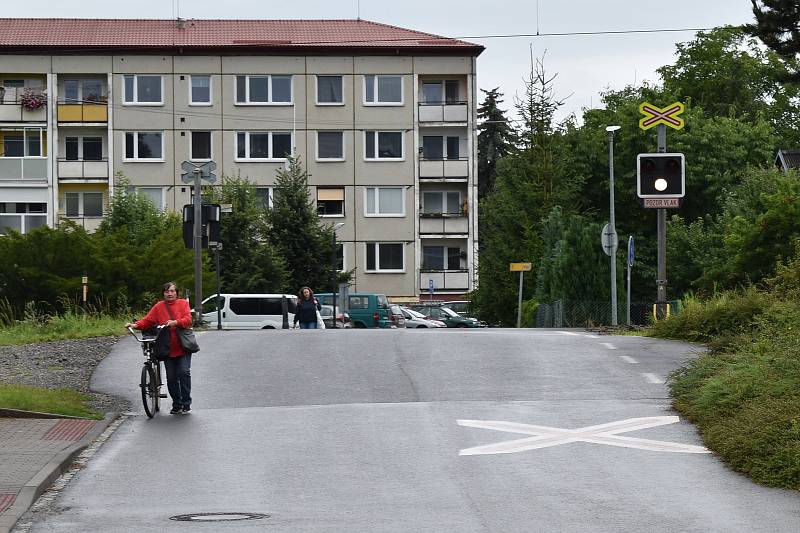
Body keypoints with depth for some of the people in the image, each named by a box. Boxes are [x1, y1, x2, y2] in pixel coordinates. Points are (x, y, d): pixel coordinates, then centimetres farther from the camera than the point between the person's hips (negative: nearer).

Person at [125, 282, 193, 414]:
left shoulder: (183, 303, 3)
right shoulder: (159, 307, 9)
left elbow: (188, 319, -9)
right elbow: (148, 321, 5)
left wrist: (176, 322, -27)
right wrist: (135, 325, -12)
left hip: (183, 347, -3)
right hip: (168, 348, 3)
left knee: (184, 372, -11)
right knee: (171, 377, 3)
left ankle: (186, 404, -2)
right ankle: (177, 405, 14)